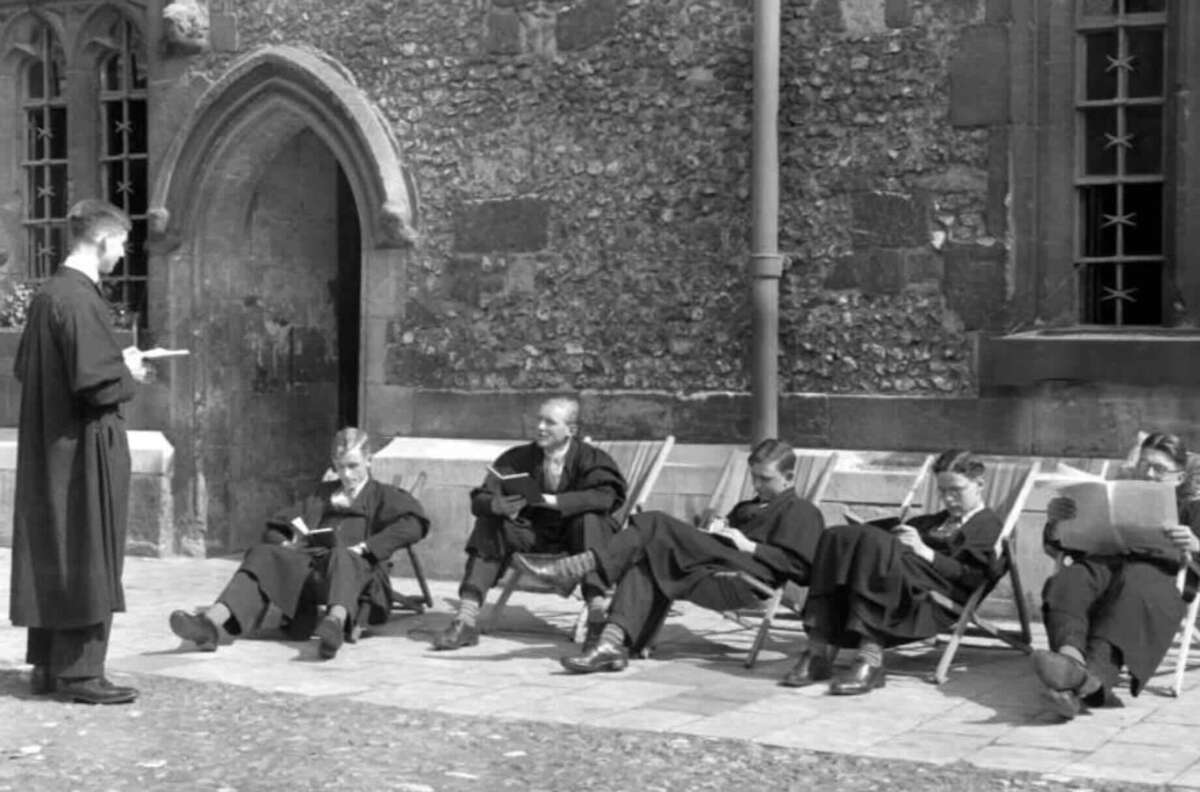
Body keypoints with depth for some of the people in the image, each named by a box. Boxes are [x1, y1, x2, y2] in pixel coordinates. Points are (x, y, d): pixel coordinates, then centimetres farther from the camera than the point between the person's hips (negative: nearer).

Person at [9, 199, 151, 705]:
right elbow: (97, 383, -24)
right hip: (86, 448, -9)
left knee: (51, 556, 14)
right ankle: (79, 671, 3)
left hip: (49, 446, 9)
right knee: (88, 555, -2)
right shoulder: (80, 299, -19)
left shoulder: (48, 293, 9)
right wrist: (130, 374, -2)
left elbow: (26, 369, 18)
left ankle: (46, 664, 21)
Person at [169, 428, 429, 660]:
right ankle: (211, 622, -44)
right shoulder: (323, 493, 34)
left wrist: (366, 547, -12)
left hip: (357, 568, -4)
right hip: (310, 566, 5)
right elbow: (274, 528, 31)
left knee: (341, 557, -39)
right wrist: (285, 545, 5)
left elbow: (414, 524, -3)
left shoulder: (383, 495, 20)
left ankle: (337, 620, -73)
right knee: (263, 557, -21)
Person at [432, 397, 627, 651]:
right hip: (533, 535, 3)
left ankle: (597, 617, -42)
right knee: (488, 523, -20)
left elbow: (603, 496, -28)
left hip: (573, 536, -3)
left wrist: (550, 501, -37)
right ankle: (466, 620, -28)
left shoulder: (590, 458, -9)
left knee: (589, 520, -33)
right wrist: (497, 505, -34)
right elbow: (479, 500, -8)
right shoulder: (519, 458, -2)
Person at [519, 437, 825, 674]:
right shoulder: (749, 507, 37)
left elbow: (800, 565, -3)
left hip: (745, 579, -9)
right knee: (647, 562, -20)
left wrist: (749, 546, -6)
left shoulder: (801, 512, 10)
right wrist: (716, 531, 14)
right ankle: (614, 643, -34)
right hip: (713, 573, 9)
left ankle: (573, 569, -22)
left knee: (654, 525, -17)